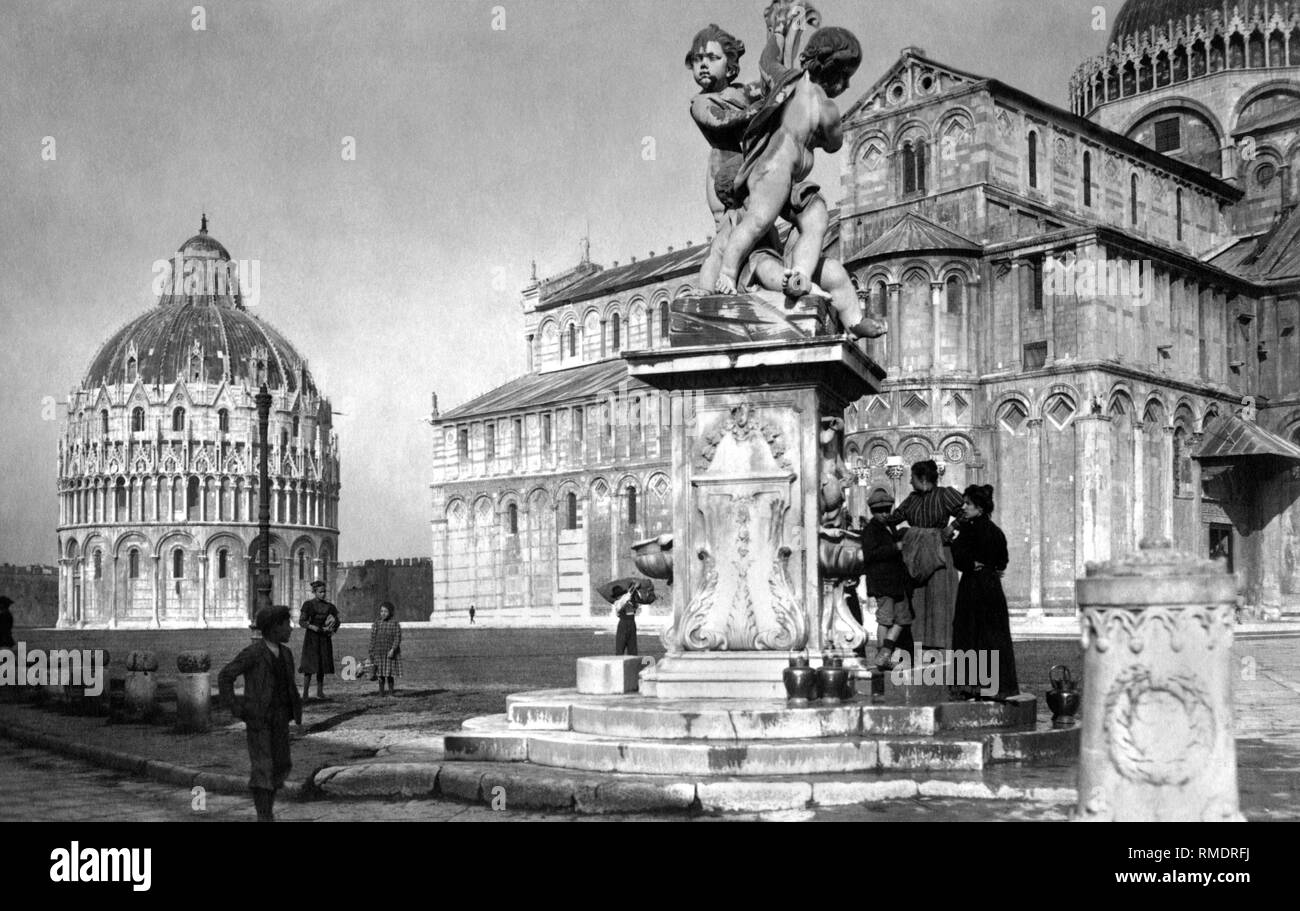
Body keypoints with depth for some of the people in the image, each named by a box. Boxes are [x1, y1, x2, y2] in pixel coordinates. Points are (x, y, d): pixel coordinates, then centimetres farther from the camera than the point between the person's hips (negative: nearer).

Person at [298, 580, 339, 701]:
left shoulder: (328, 606, 8)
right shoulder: (308, 605, -2)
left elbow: (336, 622, 13)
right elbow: (301, 622, -6)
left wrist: (331, 630, -7)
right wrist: (313, 627, -20)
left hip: (324, 639, 3)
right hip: (311, 638, -3)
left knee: (322, 665, 3)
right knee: (309, 665, -10)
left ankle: (320, 691, 11)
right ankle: (305, 693, -9)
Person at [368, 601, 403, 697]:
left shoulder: (395, 624, -1)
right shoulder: (376, 624, 5)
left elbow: (397, 638, -6)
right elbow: (372, 639, 6)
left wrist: (393, 650, -18)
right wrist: (371, 653, 2)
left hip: (390, 653, -2)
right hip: (379, 652, 2)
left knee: (389, 674, 0)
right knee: (380, 674, 3)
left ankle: (391, 691, 11)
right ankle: (381, 692, 11)